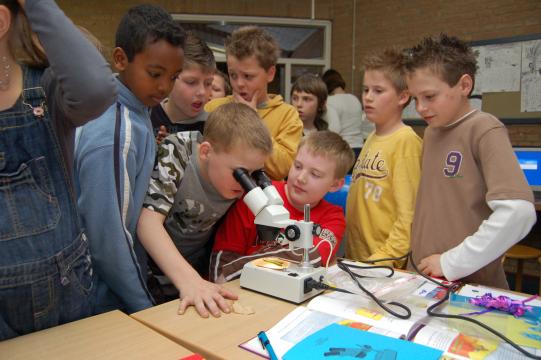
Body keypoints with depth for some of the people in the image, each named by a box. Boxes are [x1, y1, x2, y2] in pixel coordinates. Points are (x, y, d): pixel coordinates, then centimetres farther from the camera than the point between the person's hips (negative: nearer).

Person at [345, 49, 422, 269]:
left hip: (387, 265, -7)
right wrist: (351, 256, 12)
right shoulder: (372, 139, 7)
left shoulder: (406, 140, -14)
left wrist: (383, 259, -20)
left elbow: (409, 214, -17)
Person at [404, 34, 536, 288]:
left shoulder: (484, 130, -12)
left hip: (472, 285, -5)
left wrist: (452, 263, -18)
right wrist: (418, 259, 5)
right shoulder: (431, 132, 8)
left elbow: (518, 212, -23)